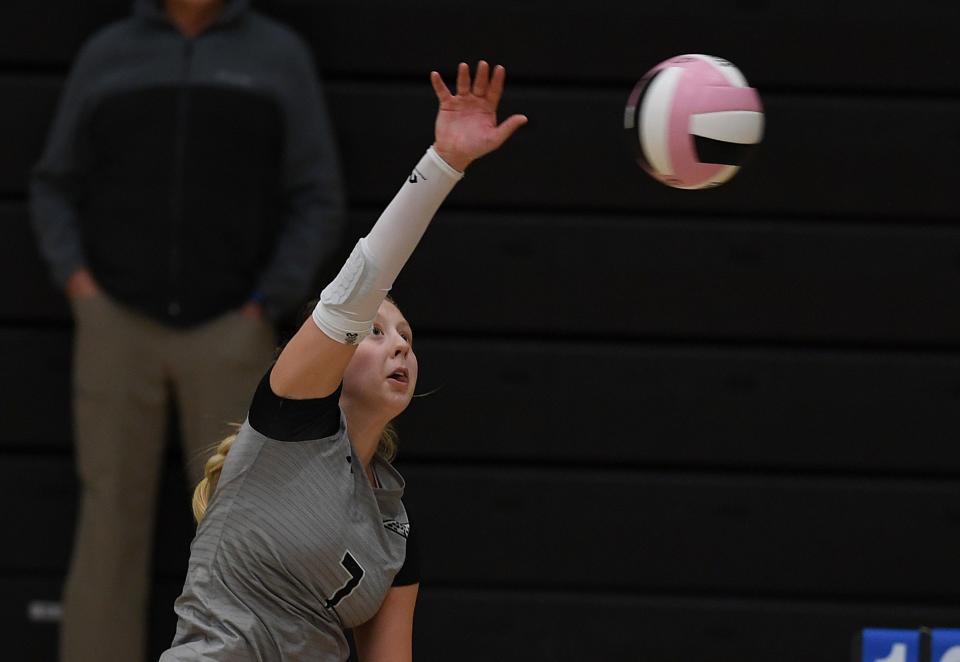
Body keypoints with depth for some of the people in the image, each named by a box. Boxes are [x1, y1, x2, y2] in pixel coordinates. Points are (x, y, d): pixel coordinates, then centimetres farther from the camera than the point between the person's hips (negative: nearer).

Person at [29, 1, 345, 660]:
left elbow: (317, 205, -1)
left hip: (229, 334, -1)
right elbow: (56, 190, 11)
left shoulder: (280, 58, 1)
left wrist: (259, 313, -10)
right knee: (111, 517, 0)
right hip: (120, 326, 1)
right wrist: (77, 283, -5)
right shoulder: (107, 56, 5)